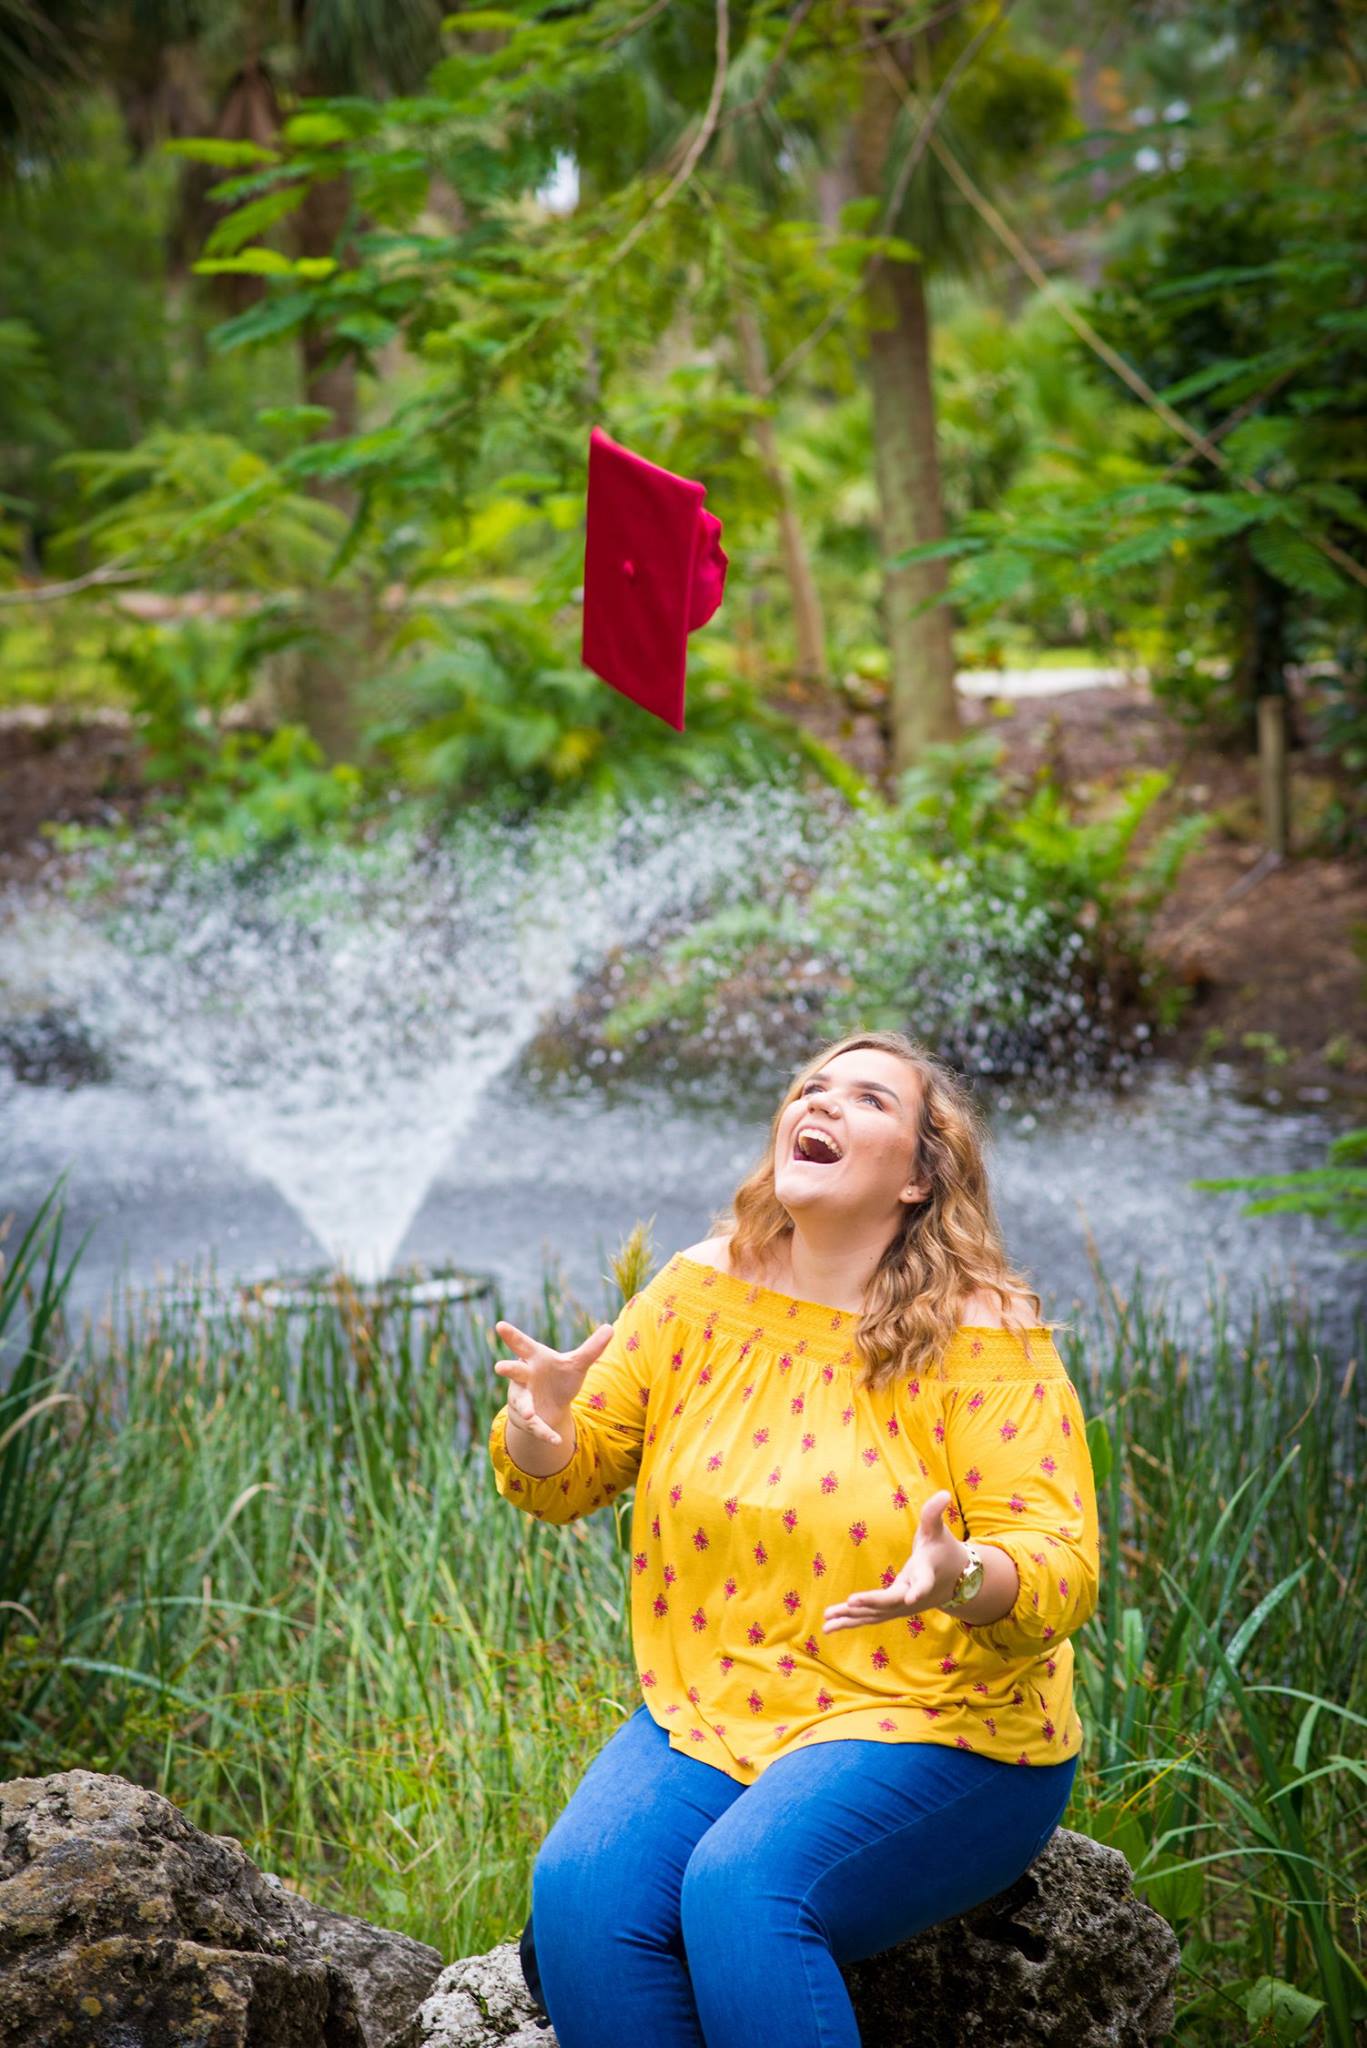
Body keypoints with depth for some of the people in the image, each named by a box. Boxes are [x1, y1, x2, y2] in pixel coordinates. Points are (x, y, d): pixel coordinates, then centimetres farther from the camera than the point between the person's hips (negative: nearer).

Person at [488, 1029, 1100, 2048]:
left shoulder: (978, 1335, -7)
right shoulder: (702, 1292, 5)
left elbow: (1062, 1564, -11)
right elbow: (568, 1484, 10)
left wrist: (963, 1580, -34)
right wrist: (541, 1430, -14)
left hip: (931, 1728, -4)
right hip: (705, 1715, 4)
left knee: (743, 1887, -30)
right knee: (582, 1888, -23)